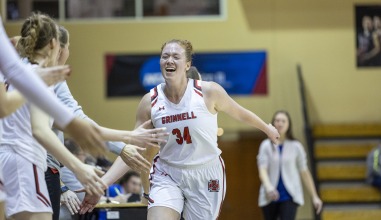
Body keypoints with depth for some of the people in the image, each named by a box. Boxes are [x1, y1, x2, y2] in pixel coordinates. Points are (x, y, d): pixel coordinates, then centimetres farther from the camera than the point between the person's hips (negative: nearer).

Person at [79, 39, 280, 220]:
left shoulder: (208, 91, -13)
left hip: (206, 176, -1)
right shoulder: (150, 102, -8)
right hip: (167, 176, 1)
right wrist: (100, 185, -15)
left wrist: (266, 128, 23)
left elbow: (239, 113, 7)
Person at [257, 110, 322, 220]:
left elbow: (304, 172, 7)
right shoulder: (266, 145, 3)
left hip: (290, 197, -1)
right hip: (270, 197, 1)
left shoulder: (296, 146, 4)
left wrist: (314, 196, 5)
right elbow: (262, 169, -8)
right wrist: (268, 186, -28)